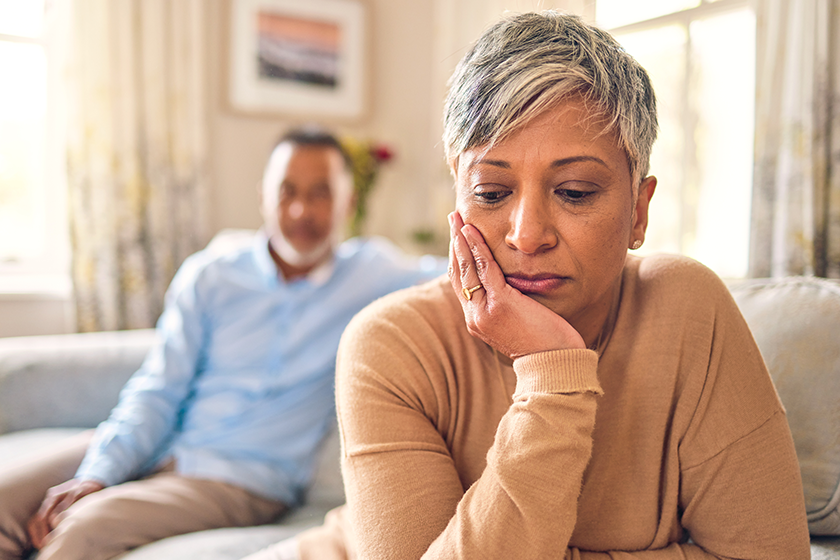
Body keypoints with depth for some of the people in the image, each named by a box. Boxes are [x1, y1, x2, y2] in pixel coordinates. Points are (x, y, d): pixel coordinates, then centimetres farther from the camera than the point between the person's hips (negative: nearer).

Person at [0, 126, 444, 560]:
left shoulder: (369, 272, 3)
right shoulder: (208, 275, 7)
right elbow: (156, 392, 4)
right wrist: (97, 474, -10)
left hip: (245, 477, -3)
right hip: (155, 449, 3)